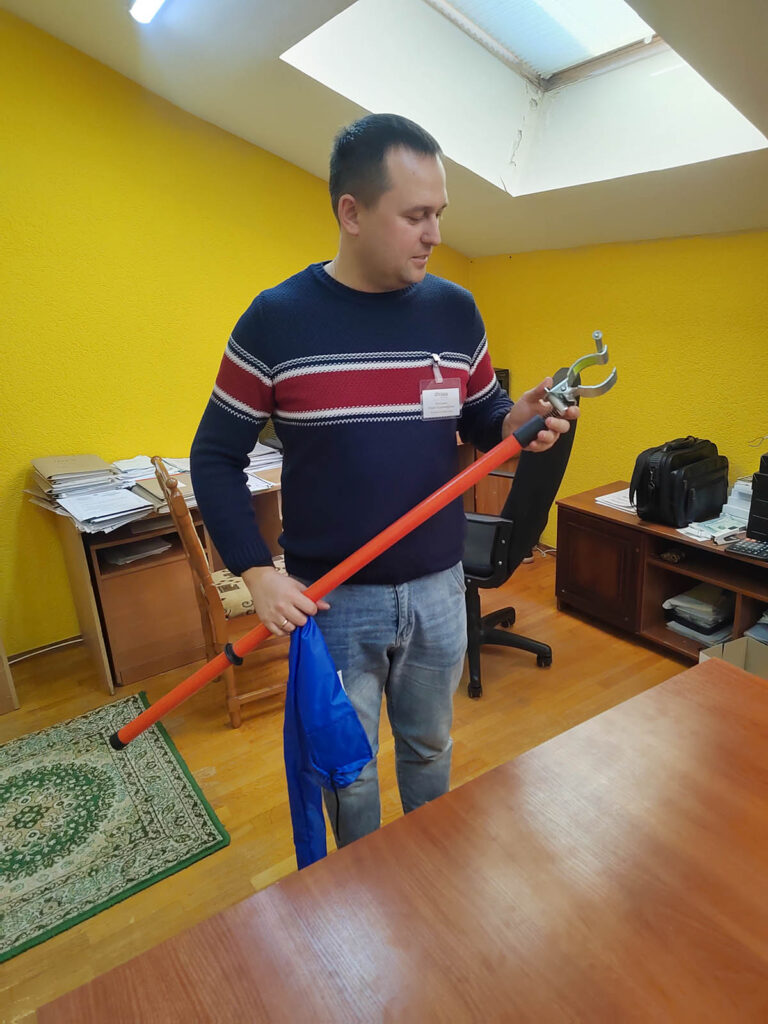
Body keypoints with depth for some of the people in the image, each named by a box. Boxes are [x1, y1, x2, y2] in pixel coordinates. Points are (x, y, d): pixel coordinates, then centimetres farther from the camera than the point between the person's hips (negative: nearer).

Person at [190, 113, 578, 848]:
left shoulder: (455, 311, -1)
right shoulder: (277, 318, -10)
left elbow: (483, 420, 10)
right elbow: (215, 458, -5)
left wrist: (519, 420, -14)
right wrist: (257, 572, -13)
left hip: (438, 588, 3)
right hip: (330, 598, -2)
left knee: (429, 750, 23)